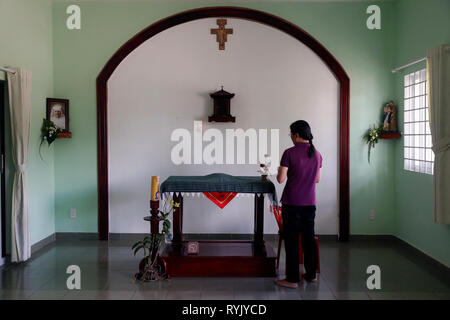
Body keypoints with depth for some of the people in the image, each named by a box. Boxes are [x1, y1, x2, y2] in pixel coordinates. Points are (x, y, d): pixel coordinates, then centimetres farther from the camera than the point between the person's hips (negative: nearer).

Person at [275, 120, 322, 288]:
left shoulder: (290, 153, -13)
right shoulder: (317, 154, 6)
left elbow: (281, 179, -14)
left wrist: (279, 171, 6)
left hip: (292, 203, -5)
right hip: (310, 203, 6)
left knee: (291, 241, 1)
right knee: (309, 238, 15)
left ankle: (292, 279, 5)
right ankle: (311, 274, 25)